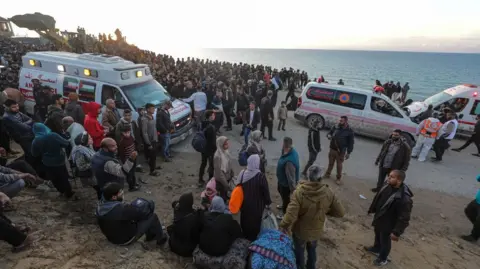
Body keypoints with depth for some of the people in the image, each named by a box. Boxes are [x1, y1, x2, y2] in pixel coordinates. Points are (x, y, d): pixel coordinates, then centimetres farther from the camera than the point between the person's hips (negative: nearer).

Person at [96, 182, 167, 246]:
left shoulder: (100, 207, -11)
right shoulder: (121, 209, -36)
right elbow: (142, 212, -22)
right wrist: (150, 204, -4)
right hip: (126, 239, -8)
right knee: (152, 216, -1)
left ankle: (150, 235, 28)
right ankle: (160, 238, 24)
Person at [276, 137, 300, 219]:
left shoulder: (289, 161, -42)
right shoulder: (292, 151, -14)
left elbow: (291, 177, -33)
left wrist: (293, 189, -23)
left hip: (286, 183, -9)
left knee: (286, 197, 17)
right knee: (282, 193, 33)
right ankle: (284, 206, 60)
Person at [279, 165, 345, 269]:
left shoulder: (299, 192, -33)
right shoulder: (328, 192, -22)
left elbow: (290, 216, -35)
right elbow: (340, 212, -13)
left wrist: (283, 226, -15)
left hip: (300, 231, -3)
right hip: (316, 231, 3)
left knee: (299, 252, 26)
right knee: (312, 250, 32)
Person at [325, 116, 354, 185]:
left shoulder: (349, 131, -11)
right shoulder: (335, 127, -3)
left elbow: (351, 143, -6)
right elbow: (329, 132, 10)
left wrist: (348, 153, -8)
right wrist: (329, 135, -15)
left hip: (341, 151, -3)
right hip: (332, 149, 3)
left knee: (339, 165, 7)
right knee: (330, 163, 18)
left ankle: (339, 178, 25)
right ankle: (328, 173, 39)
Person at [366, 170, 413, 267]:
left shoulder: (404, 198, -37)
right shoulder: (387, 186, -12)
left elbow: (404, 219, -29)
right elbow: (378, 198, 5)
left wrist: (397, 232, -23)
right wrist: (372, 210, 16)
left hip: (388, 224, -7)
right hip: (378, 218, 7)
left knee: (385, 241, 18)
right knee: (377, 236, 31)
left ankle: (383, 258, 43)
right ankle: (376, 249, 57)